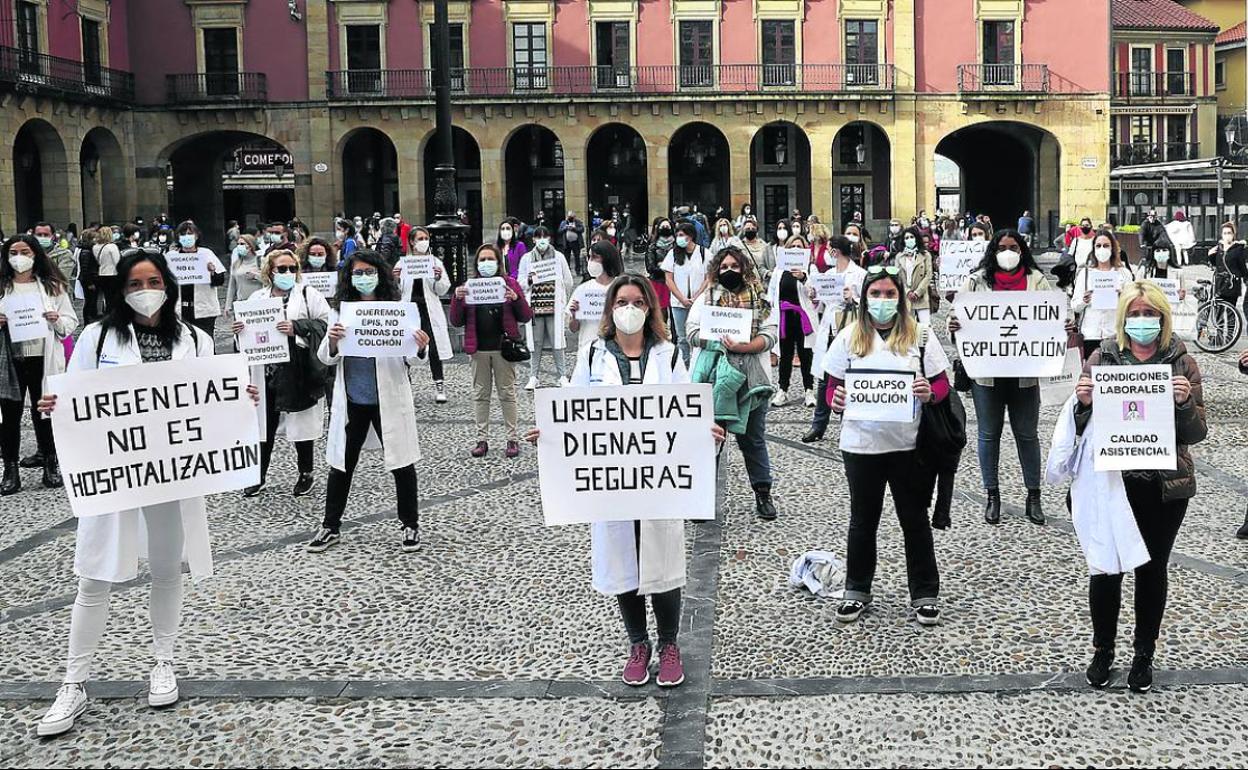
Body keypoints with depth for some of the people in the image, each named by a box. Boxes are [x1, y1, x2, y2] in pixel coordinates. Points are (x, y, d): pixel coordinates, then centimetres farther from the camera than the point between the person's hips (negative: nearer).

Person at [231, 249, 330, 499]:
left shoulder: (308, 294, -1)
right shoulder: (257, 297, 11)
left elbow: (325, 323, -10)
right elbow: (248, 330, 16)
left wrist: (297, 327, -21)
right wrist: (239, 330, -6)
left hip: (298, 372, -3)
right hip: (265, 372, 3)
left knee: (301, 423, 7)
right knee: (264, 424, 7)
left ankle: (305, 474, 22)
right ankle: (259, 476, 19)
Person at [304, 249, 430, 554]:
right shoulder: (342, 310, 2)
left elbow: (409, 359, -6)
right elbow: (327, 358, 1)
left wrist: (421, 349, -28)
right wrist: (332, 341, -22)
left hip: (389, 400, -2)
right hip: (351, 400, 2)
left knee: (401, 464, 6)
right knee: (341, 465, 11)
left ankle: (410, 526, 21)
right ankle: (331, 527, 24)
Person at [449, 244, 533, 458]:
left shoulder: (509, 283, 2)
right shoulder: (469, 287, 8)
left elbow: (526, 317, 0)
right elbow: (456, 322, 5)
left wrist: (516, 298, -17)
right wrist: (457, 299, -10)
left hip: (502, 347, -2)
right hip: (478, 349, 2)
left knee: (507, 393, 1)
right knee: (480, 394, 6)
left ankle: (513, 438, 7)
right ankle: (482, 439, 13)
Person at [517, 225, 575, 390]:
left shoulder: (559, 257, 7)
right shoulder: (526, 258, 8)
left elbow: (568, 281, 12)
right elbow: (520, 282, 7)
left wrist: (561, 299, 14)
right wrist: (529, 280, -13)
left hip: (554, 305, -1)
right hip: (534, 306, 1)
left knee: (557, 341, -3)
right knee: (535, 342, 2)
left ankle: (562, 376, 4)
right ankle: (534, 377, 9)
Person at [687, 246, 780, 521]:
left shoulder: (760, 300, 7)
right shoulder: (706, 298, 7)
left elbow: (769, 335, -2)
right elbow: (693, 332, -1)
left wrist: (743, 347, -18)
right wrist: (722, 342, -14)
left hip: (750, 379, 0)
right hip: (712, 377, 0)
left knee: (753, 437, 9)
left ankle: (763, 493, 17)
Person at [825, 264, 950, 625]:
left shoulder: (919, 335, 0)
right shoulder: (849, 337, 2)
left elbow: (942, 384, 3)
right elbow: (833, 385, 6)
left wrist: (929, 393, -19)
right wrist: (836, 400, -16)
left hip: (909, 443, -1)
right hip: (861, 443, 1)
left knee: (915, 518, 9)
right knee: (863, 518, 13)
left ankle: (925, 594, 20)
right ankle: (857, 590, 26)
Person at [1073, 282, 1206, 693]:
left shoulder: (1182, 363, -1)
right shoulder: (1102, 358, 0)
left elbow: (1197, 433, 0)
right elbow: (1082, 427, 4)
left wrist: (1185, 402, -19)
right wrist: (1084, 403, -18)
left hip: (1165, 488, 0)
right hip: (1110, 481, 0)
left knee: (1152, 570, 11)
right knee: (1105, 568, 5)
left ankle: (1144, 655, 26)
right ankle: (1102, 651, 24)